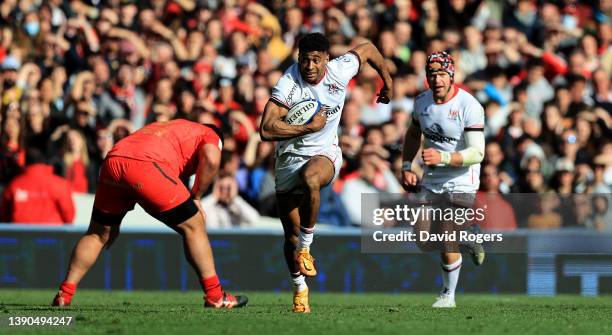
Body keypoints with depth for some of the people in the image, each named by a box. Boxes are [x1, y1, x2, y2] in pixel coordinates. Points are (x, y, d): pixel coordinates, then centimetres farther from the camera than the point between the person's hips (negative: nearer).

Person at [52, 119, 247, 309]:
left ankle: (64, 294, 20)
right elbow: (211, 160, -2)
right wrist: (196, 197, 10)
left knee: (99, 234, 22)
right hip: (146, 166, -6)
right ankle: (215, 297, 7)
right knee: (193, 227, 8)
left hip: (112, 161, 6)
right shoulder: (211, 136, 22)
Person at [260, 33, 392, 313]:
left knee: (310, 179, -38)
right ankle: (300, 289, 29)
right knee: (291, 235, 4)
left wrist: (388, 83, 21)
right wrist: (310, 127, -28)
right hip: (289, 159, 0)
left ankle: (305, 248, -19)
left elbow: (367, 49, 8)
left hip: (325, 153, 0)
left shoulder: (340, 71, -13)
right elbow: (267, 130, -31)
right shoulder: (289, 84, -23)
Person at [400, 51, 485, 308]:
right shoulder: (422, 101, 1)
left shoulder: (469, 106, -19)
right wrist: (406, 167, 9)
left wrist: (443, 158, -36)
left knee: (448, 244, -9)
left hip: (461, 182, -6)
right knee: (425, 241, 2)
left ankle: (448, 294, 14)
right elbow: (413, 134, 20)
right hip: (431, 181, 6)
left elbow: (477, 153, -24)